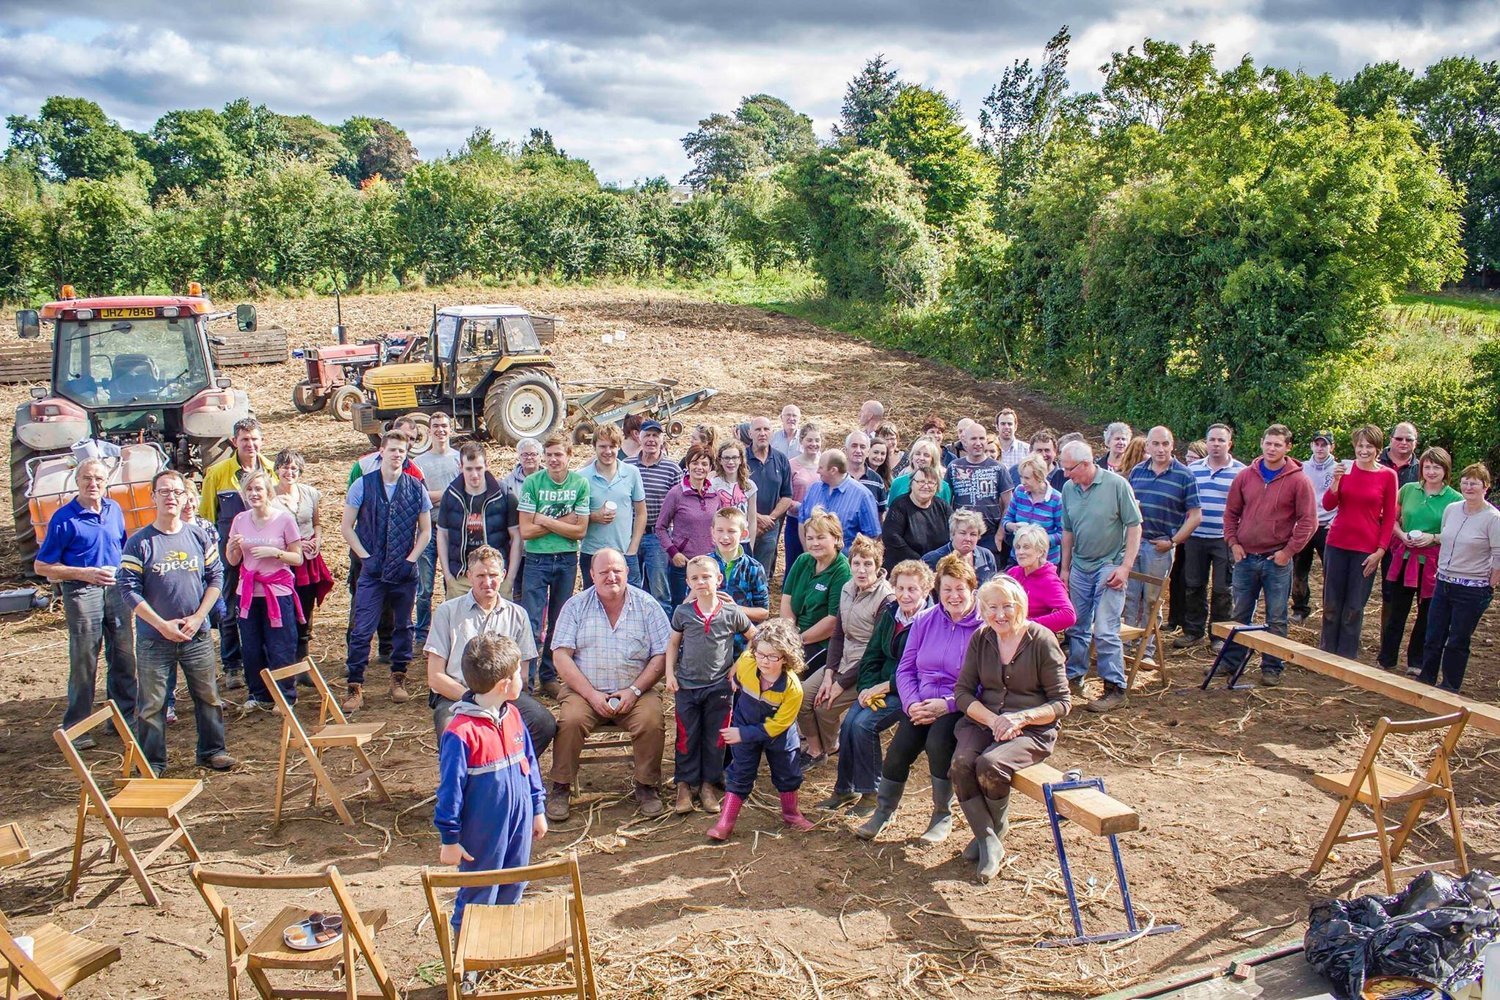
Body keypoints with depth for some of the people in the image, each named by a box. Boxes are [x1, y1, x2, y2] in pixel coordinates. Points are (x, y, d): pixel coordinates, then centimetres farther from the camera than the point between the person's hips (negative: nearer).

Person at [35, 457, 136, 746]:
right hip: (82, 592, -5)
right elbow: (42, 566, -8)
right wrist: (85, 573, -17)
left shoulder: (115, 510, 8)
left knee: (124, 658, 12)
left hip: (116, 589, 5)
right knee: (83, 663, -1)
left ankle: (124, 716, 25)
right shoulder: (64, 518, -9)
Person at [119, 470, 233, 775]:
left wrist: (197, 617, -6)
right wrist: (162, 624, -14)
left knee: (208, 696, 11)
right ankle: (152, 763, 18)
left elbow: (216, 577, 5)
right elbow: (128, 589, -9)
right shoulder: (139, 542, -7)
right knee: (151, 704, 5)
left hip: (197, 636, 3)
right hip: (154, 639, -3)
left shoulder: (199, 536, 2)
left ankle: (212, 751, 26)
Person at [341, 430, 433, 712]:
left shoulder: (416, 488, 1)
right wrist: (365, 557, -7)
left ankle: (398, 678, 27)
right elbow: (346, 526, 1)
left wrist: (410, 560, -4)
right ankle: (355, 687, 1)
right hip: (372, 571, -2)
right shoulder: (363, 485, -2)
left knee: (403, 627, 12)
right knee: (361, 630, -6)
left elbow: (425, 530, 7)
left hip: (405, 571, 2)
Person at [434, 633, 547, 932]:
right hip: (482, 835, -7)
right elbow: (450, 788, -17)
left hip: (519, 825, 7)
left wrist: (537, 809, 15)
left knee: (512, 892, 20)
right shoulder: (461, 733, -24)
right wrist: (449, 839, -11)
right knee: (478, 899, 9)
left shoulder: (512, 716, 0)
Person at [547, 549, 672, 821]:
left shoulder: (646, 604, 4)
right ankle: (560, 788, -8)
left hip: (635, 691, 0)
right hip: (585, 690, 0)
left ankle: (646, 786, -5)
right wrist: (591, 694, -14)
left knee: (651, 721, -27)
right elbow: (562, 656, -3)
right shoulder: (576, 605, 5)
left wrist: (634, 690, -12)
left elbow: (662, 655, 0)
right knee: (570, 720, -28)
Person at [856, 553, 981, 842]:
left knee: (938, 739, -31)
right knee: (899, 749, -20)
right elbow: (906, 669, 10)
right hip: (920, 705, 4)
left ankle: (943, 815, -8)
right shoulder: (925, 620, 10)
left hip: (958, 708, -3)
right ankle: (883, 811, 5)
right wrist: (912, 703, -7)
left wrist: (947, 704, -19)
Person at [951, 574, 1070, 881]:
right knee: (961, 764, -27)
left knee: (989, 765, -31)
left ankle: (995, 833, -2)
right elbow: (963, 691, 2)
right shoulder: (980, 639, 5)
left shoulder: (1042, 640, -7)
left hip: (1033, 729, -4)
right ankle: (987, 840, -12)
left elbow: (1062, 703, -5)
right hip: (982, 721, 4)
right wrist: (993, 719, -17)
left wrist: (1021, 718, -21)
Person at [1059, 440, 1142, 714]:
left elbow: (1134, 526, -9)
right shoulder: (1068, 489, 2)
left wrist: (1125, 567, -14)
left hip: (1109, 566, -5)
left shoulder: (1116, 484, -12)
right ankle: (1074, 678, 27)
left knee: (1105, 631, -8)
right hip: (1079, 567, 5)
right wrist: (1065, 568, 14)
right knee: (1077, 628, 12)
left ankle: (1115, 688, 2)